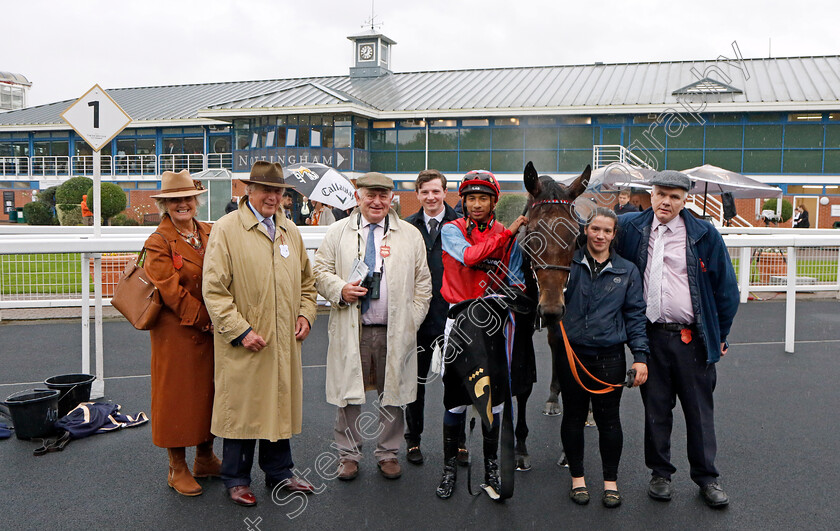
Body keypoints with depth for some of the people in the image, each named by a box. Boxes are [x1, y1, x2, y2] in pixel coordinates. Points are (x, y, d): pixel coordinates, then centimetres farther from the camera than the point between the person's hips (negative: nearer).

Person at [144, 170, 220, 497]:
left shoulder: (209, 234, 8)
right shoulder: (158, 242, -9)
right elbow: (171, 291, -15)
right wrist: (205, 320, -15)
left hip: (211, 329, 6)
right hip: (177, 332, -6)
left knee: (209, 391, 14)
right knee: (177, 395, 4)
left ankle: (205, 459, 30)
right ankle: (177, 469, 19)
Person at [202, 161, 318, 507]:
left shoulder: (290, 231, 13)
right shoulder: (226, 229, -6)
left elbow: (306, 282, 22)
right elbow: (214, 290, -10)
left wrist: (305, 315, 6)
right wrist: (240, 331, -16)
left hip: (284, 342, 6)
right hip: (244, 345, -5)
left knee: (280, 404, 15)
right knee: (242, 409, 5)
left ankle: (279, 472, 32)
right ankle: (236, 479, 23)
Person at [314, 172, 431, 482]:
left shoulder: (410, 235, 7)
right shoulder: (338, 232, 7)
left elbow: (423, 281, 9)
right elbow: (320, 270, 8)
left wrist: (412, 320, 0)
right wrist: (340, 289, -11)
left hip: (395, 331, 1)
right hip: (351, 329, 0)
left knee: (392, 394, 9)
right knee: (349, 394, 6)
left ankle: (388, 453, 25)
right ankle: (348, 454, 22)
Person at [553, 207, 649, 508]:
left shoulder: (627, 271, 4)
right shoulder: (569, 262, 2)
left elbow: (635, 315, 4)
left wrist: (640, 355, -4)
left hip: (609, 356, 0)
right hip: (571, 353, 0)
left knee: (608, 419, 6)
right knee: (573, 416, 10)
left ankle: (611, 481, 23)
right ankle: (577, 477, 27)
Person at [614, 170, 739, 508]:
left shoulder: (705, 235, -3)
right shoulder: (631, 228, 1)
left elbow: (726, 288, 3)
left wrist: (720, 335, 4)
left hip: (692, 338, -1)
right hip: (651, 336, 1)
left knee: (700, 410, 9)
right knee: (655, 408, 12)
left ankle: (706, 477, 24)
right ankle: (660, 473, 27)